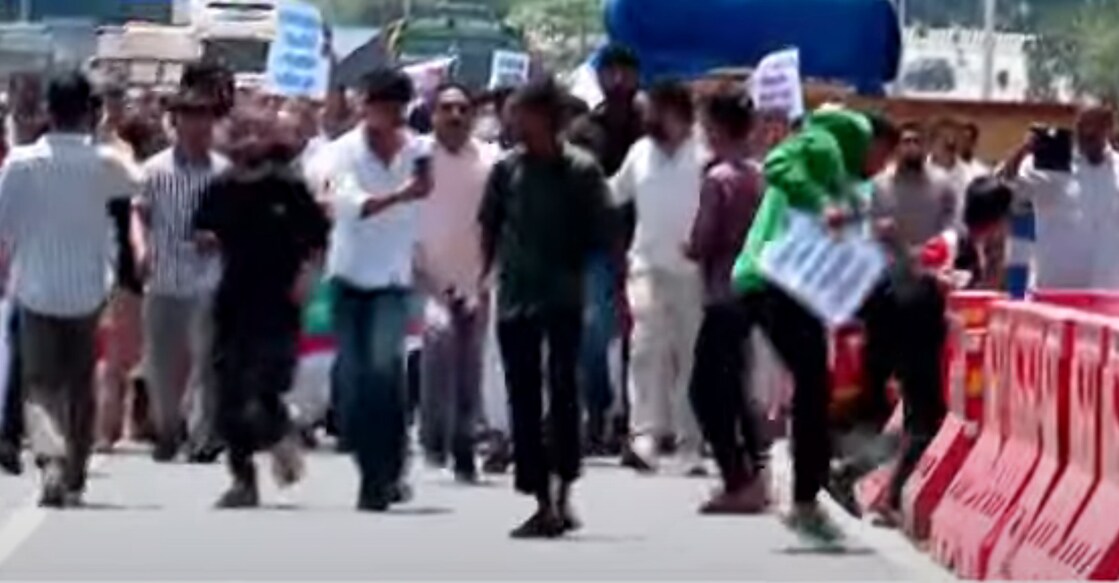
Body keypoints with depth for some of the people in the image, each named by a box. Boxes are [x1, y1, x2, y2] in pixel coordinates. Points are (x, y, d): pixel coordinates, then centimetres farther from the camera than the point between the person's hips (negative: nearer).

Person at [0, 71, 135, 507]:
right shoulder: (103, 165, -6)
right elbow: (134, 187, 15)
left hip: (36, 290, -1)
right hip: (86, 290, 1)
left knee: (39, 385, 4)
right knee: (80, 385, 15)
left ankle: (50, 458, -22)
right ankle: (74, 479, 20)